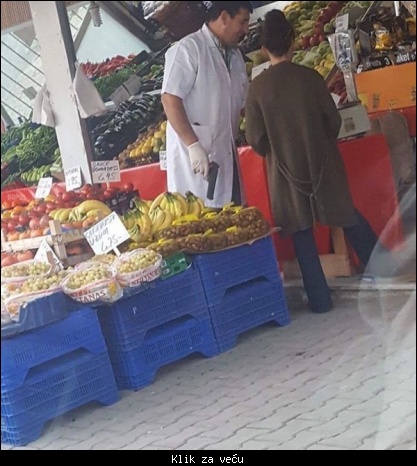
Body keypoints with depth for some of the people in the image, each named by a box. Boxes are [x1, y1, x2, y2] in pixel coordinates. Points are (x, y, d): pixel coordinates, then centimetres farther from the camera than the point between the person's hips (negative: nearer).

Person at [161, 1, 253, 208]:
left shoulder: (235, 56, 17)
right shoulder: (189, 49, -9)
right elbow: (170, 100, -15)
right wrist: (193, 146, -21)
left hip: (227, 157, 8)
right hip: (196, 156, -8)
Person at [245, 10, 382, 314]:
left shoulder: (258, 87, -9)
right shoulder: (310, 77, -8)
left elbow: (255, 138, -5)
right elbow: (334, 121, 0)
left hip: (286, 169, -1)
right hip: (323, 163, 1)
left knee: (302, 233, 8)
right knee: (348, 217, 19)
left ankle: (320, 299, 8)